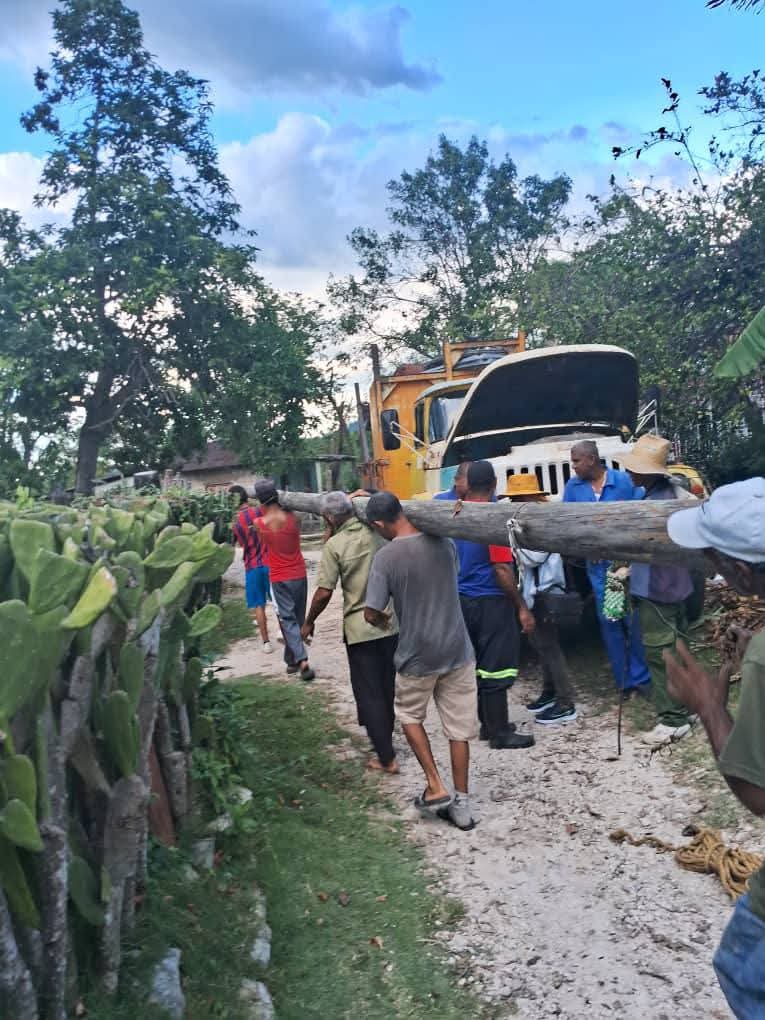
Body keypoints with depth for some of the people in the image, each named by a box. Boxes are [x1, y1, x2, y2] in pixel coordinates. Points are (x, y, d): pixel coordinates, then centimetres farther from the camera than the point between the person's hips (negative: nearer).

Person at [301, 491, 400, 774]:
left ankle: (387, 758, 8)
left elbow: (324, 592, -13)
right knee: (387, 689, 19)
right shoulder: (378, 532, -3)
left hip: (360, 628, -5)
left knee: (369, 694, 6)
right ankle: (384, 742, 36)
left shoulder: (334, 545, -13)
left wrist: (308, 623, 0)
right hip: (390, 623, 5)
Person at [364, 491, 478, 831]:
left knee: (409, 715, 22)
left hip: (417, 656, -3)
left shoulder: (386, 557, -16)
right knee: (459, 728, 12)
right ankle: (461, 803, 21)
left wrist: (382, 621, 9)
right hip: (457, 650, 4)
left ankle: (435, 786, 17)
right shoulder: (443, 543, -3)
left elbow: (371, 614, -13)